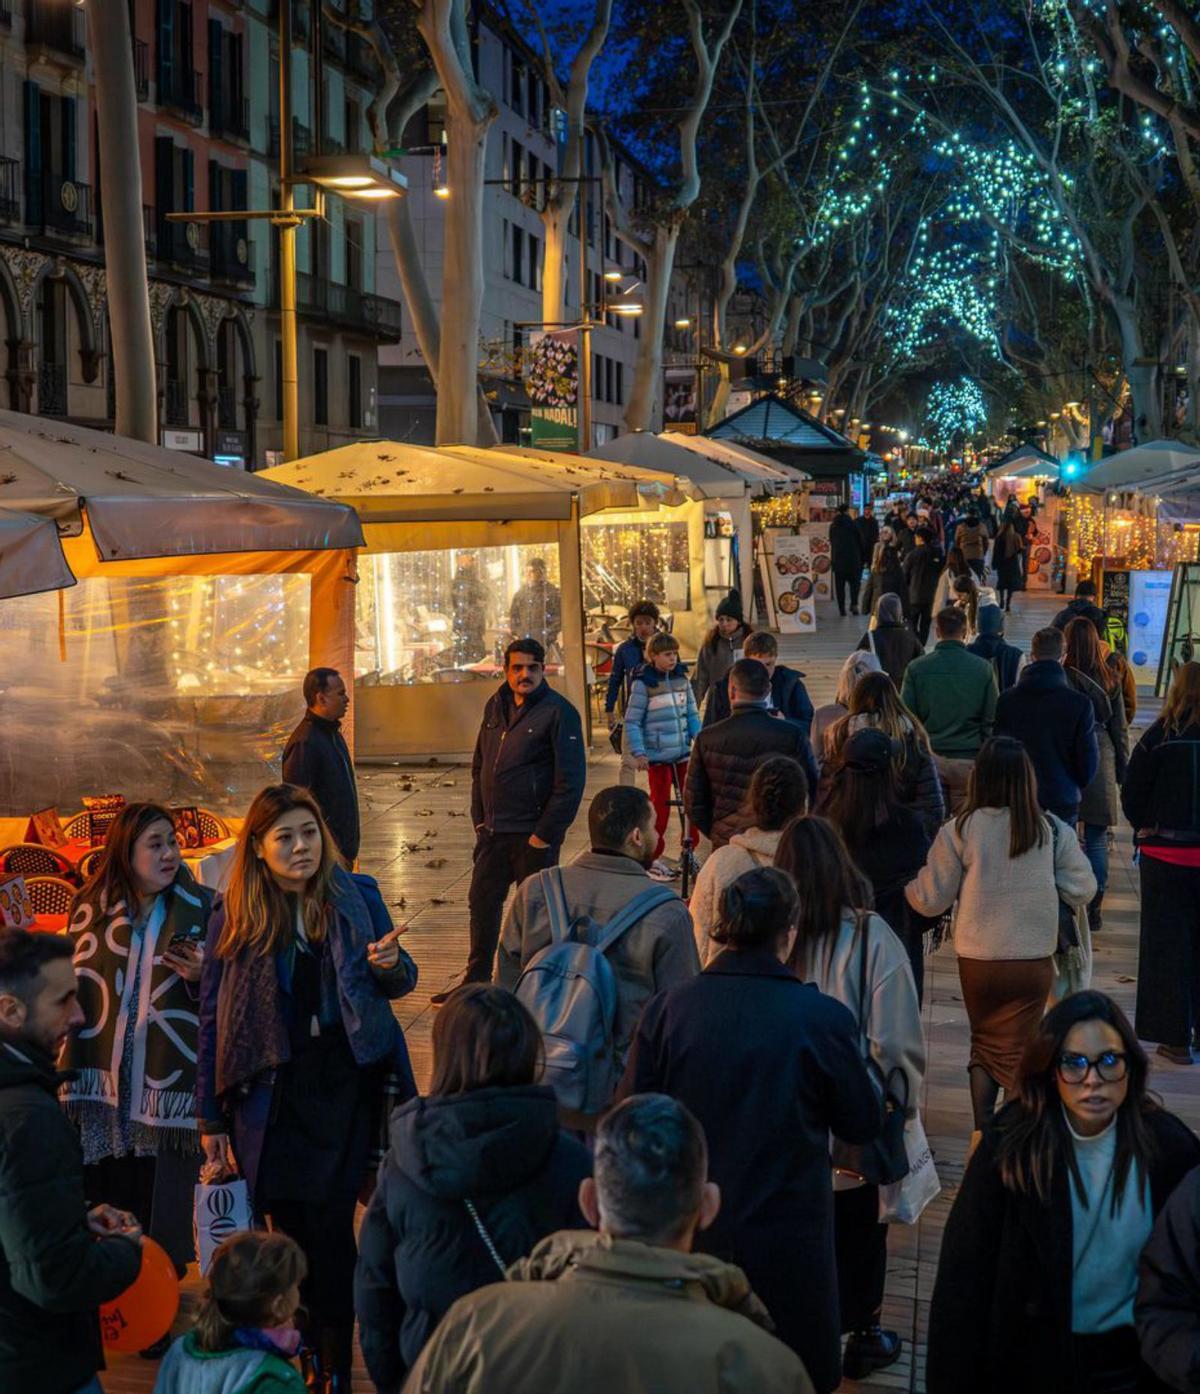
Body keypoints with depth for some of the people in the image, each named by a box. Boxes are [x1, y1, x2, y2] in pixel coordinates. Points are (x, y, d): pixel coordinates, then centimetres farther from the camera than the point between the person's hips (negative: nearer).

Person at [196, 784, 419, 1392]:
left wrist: (392, 966, -12)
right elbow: (212, 1019, 3)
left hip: (344, 1086, 0)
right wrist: (210, 1119, 2)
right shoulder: (234, 917, -1)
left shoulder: (356, 897, 1)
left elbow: (401, 983, 13)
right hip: (271, 1093, 0)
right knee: (291, 1229, 5)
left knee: (330, 1223, -5)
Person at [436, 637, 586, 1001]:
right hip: (494, 831, 7)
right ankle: (475, 982, 27)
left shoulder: (559, 712, -12)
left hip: (533, 835, -7)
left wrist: (544, 835, -16)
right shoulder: (496, 706, 9)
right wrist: (479, 818, 9)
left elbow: (571, 782, -15)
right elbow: (480, 765, 18)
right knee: (482, 903, 14)